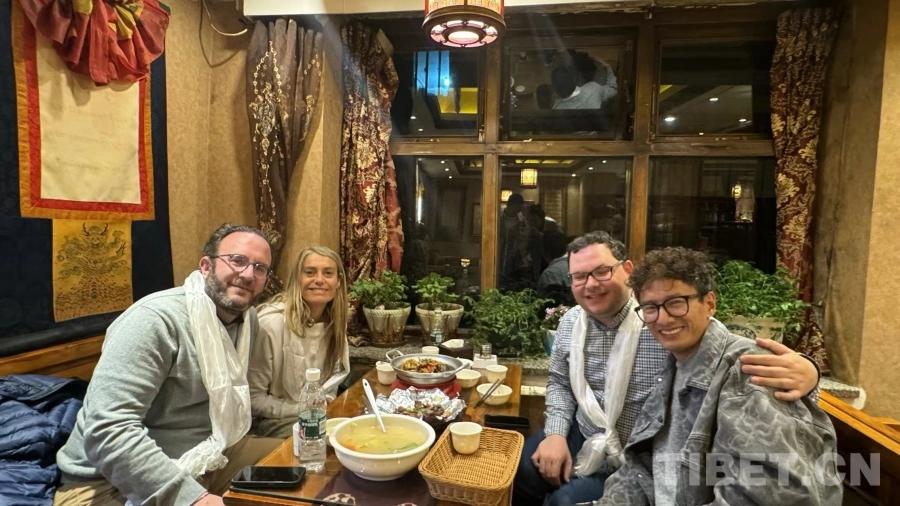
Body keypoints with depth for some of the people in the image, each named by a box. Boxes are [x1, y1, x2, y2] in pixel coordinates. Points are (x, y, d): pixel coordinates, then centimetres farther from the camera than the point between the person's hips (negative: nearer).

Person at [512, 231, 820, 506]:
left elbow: (741, 353, -26)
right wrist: (556, 434, -5)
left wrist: (805, 372, -48)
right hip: (582, 438, 6)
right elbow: (560, 382, 10)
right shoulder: (571, 322, -2)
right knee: (516, 472, 0)